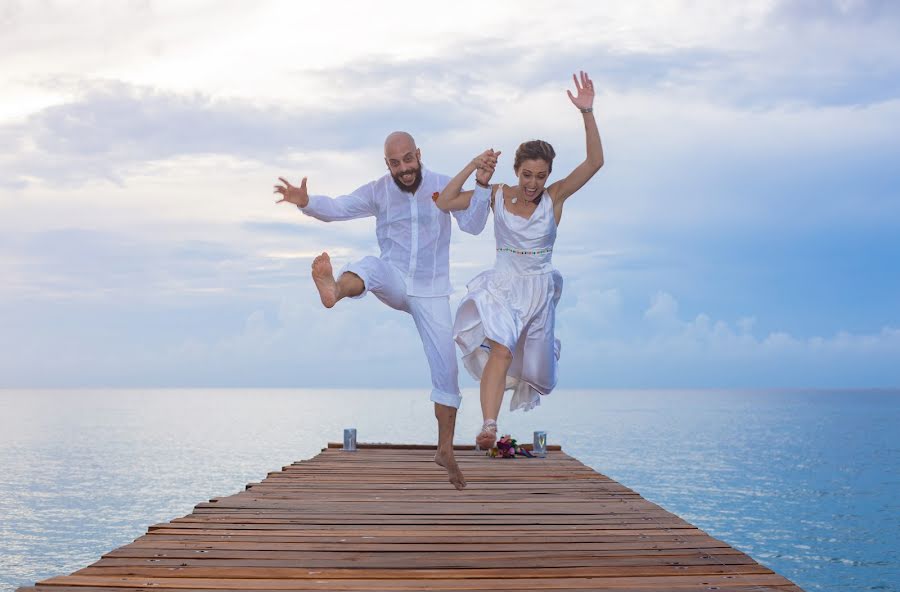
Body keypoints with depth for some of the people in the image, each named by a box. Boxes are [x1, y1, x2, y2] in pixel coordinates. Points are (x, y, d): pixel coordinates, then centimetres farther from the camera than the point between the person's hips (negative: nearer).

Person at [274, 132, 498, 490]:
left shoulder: (444, 187, -5)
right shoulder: (378, 191, -3)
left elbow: (473, 226, -13)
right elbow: (338, 208, -13)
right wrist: (306, 202, -34)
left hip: (431, 292, 1)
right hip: (395, 283, 0)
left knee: (446, 370, -2)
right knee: (370, 265, -35)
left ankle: (445, 451, 10)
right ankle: (333, 290, -72)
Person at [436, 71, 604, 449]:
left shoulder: (555, 197, -6)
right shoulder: (497, 195, -4)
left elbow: (595, 161, -18)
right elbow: (444, 203, -8)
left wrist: (587, 113, -28)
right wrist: (473, 167, -15)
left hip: (539, 292, 2)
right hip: (502, 287, -2)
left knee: (536, 375, 10)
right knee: (501, 351, -29)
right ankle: (488, 426, -35)